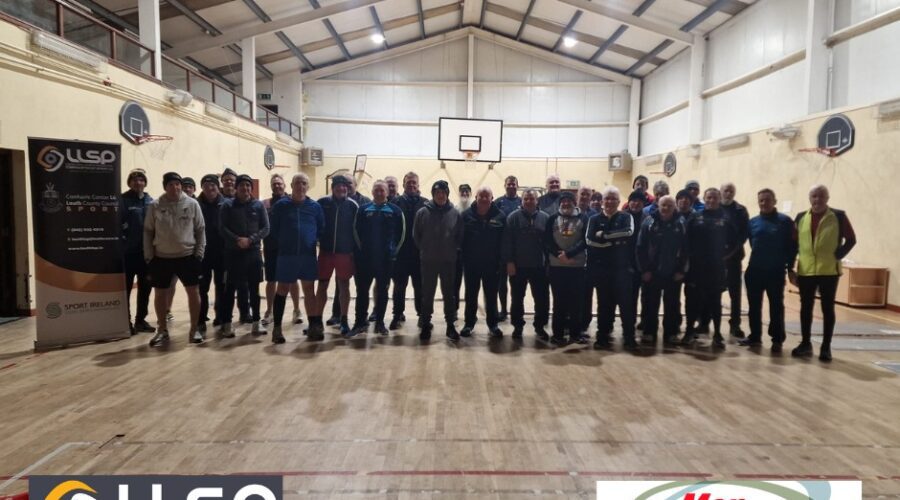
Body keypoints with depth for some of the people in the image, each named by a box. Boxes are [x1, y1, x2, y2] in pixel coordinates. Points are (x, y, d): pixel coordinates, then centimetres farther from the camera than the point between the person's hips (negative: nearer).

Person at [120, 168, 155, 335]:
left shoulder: (150, 201, 8)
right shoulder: (123, 200, -5)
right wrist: (122, 243, -17)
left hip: (146, 251, 5)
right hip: (128, 252, -5)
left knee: (145, 288, 12)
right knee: (126, 288, 4)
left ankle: (140, 320, 23)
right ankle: (126, 322, 13)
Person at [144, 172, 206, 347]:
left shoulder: (192, 204, -3)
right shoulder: (155, 206, -3)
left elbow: (200, 230, 1)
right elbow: (148, 232, 2)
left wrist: (199, 253, -4)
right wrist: (149, 257, -1)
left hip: (187, 256, -1)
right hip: (161, 258, 1)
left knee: (193, 291, 2)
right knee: (160, 293, 10)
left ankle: (194, 329, 15)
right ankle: (162, 330, 25)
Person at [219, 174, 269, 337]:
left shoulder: (259, 205, 4)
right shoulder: (227, 205, 0)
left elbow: (265, 228, 0)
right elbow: (222, 228, -5)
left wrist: (250, 240, -13)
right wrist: (237, 240, -17)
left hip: (253, 252, 2)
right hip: (233, 252, -2)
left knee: (254, 289, 8)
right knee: (230, 289, 3)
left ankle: (256, 323, 17)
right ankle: (226, 324, 11)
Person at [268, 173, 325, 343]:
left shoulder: (315, 207, 4)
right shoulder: (280, 205, -1)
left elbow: (322, 229, 10)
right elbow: (273, 229, 2)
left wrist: (314, 241, 0)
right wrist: (283, 243, 1)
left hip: (308, 255, 2)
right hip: (286, 255, -2)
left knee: (309, 291, 8)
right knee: (282, 290, 5)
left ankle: (314, 326, 15)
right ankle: (277, 328, 12)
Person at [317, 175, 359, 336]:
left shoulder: (353, 205, -2)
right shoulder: (322, 202, -1)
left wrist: (354, 250, -3)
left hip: (345, 252, 0)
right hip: (325, 251, 1)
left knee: (344, 286, 6)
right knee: (322, 286, 7)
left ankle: (344, 320, 15)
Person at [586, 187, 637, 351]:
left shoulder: (626, 217, 5)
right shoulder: (595, 219, 7)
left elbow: (628, 232, -18)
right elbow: (589, 239, -10)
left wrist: (604, 235, -15)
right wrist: (615, 240, -15)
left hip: (622, 268, -1)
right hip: (601, 268, 1)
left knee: (626, 303, 1)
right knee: (604, 304, 7)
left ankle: (629, 337, 10)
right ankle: (603, 337, 15)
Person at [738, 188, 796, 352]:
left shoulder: (785, 221, -3)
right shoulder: (753, 222, 6)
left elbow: (792, 246, -2)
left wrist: (790, 266, -3)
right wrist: (759, 255, 7)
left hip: (776, 271, -3)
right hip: (754, 270, 4)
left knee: (776, 306, 4)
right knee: (754, 306, 10)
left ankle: (777, 340, 13)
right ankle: (755, 336, 22)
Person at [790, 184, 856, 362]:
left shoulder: (838, 216, -1)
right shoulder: (801, 218, 7)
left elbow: (851, 239, 3)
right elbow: (794, 243, 10)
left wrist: (838, 256, -9)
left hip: (829, 271, -2)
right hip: (805, 271, 3)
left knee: (828, 309, 4)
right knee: (806, 308, 8)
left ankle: (826, 347, 11)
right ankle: (806, 344, 20)